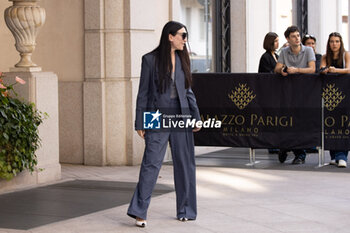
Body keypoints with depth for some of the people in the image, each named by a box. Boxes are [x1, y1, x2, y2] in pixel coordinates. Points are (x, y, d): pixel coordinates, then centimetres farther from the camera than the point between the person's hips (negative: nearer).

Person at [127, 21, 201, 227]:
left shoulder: (182, 59, 11)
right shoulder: (150, 59, -2)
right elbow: (143, 93, -1)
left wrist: (196, 116, 9)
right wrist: (140, 123, -3)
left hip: (181, 116, 5)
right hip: (158, 118, -5)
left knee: (185, 163, 7)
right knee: (151, 163, -9)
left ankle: (186, 210, 18)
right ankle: (139, 212, -4)